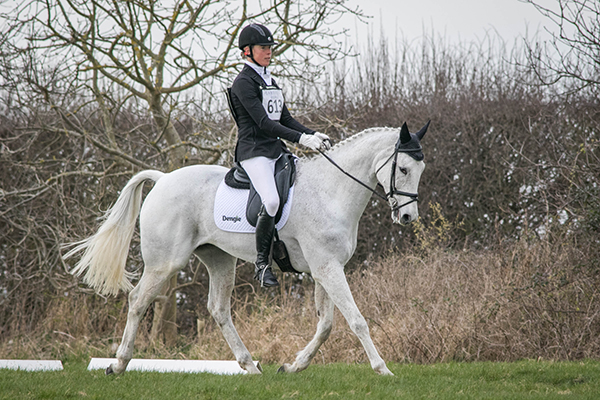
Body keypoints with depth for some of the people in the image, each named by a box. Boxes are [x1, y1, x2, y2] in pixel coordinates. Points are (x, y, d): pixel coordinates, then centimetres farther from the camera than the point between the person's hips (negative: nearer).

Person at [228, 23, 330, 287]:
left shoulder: (269, 82, 20)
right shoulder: (244, 83, -8)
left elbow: (285, 119, 19)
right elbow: (264, 123, -16)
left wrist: (313, 135, 2)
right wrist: (301, 139, -21)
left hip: (276, 149, 9)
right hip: (254, 151, -9)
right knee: (271, 201, -31)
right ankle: (261, 263, -20)